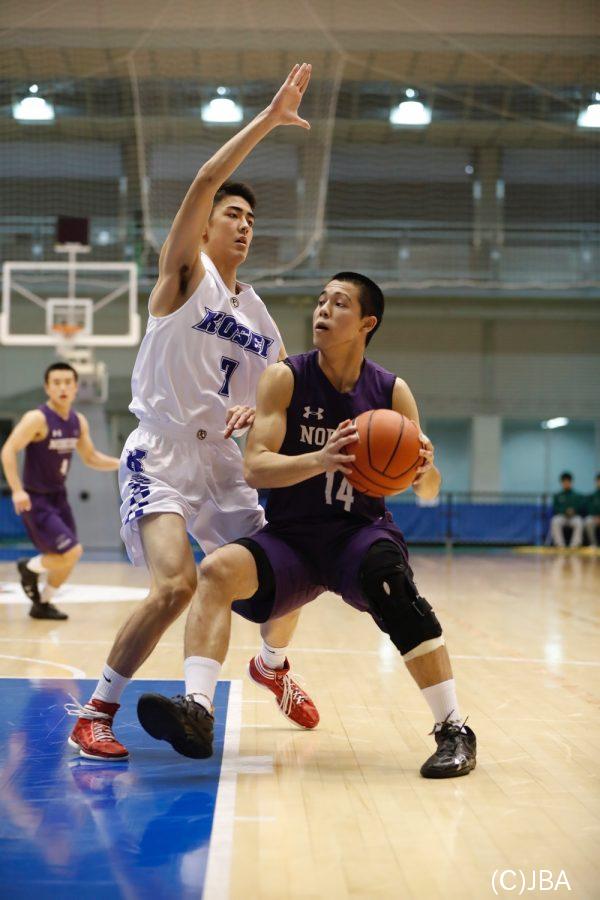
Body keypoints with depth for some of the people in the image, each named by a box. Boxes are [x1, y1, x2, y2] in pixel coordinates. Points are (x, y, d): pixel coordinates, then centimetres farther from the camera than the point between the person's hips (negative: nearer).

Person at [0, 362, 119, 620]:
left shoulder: (79, 422, 4)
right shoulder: (37, 418, -19)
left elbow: (91, 457, 16)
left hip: (58, 497, 8)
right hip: (36, 501, -8)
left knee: (68, 558, 12)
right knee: (71, 552, -16)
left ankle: (42, 604, 32)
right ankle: (30, 568, 11)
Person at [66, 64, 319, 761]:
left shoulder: (260, 317, 13)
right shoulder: (185, 272, -3)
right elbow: (205, 181, -19)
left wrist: (259, 411, -5)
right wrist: (268, 119, -19)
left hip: (223, 462, 7)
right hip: (160, 455, -7)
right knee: (176, 585, -23)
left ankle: (273, 665, 37)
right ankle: (93, 713, -9)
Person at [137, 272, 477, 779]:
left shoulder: (392, 392, 0)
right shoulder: (286, 379, -3)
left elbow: (428, 492, 4)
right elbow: (255, 468, -13)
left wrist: (421, 472, -22)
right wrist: (320, 460, -31)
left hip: (361, 532, -1)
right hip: (291, 537, 1)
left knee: (389, 574, -34)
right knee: (218, 569, -26)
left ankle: (454, 731, -26)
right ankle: (196, 712, -31)